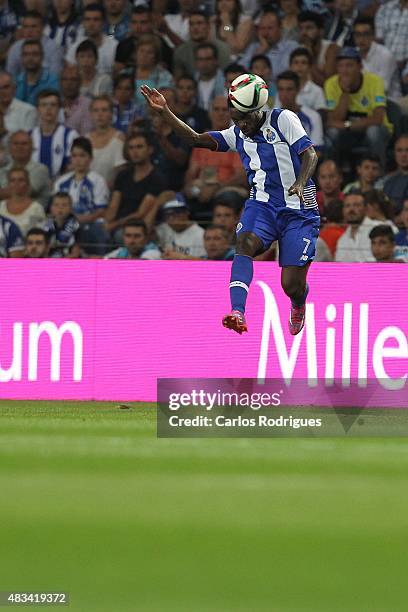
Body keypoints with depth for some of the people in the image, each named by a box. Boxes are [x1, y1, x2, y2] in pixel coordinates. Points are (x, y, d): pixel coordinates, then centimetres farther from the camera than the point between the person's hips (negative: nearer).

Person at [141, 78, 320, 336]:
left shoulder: (284, 120, -4)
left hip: (299, 210, -4)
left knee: (292, 286, -6)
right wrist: (165, 112, -5)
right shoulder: (237, 135, 11)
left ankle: (298, 306, 34)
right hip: (263, 205, 4)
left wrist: (300, 183, -31)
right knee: (246, 243, -31)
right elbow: (196, 139, 5)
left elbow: (310, 154, -12)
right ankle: (238, 314, -45)